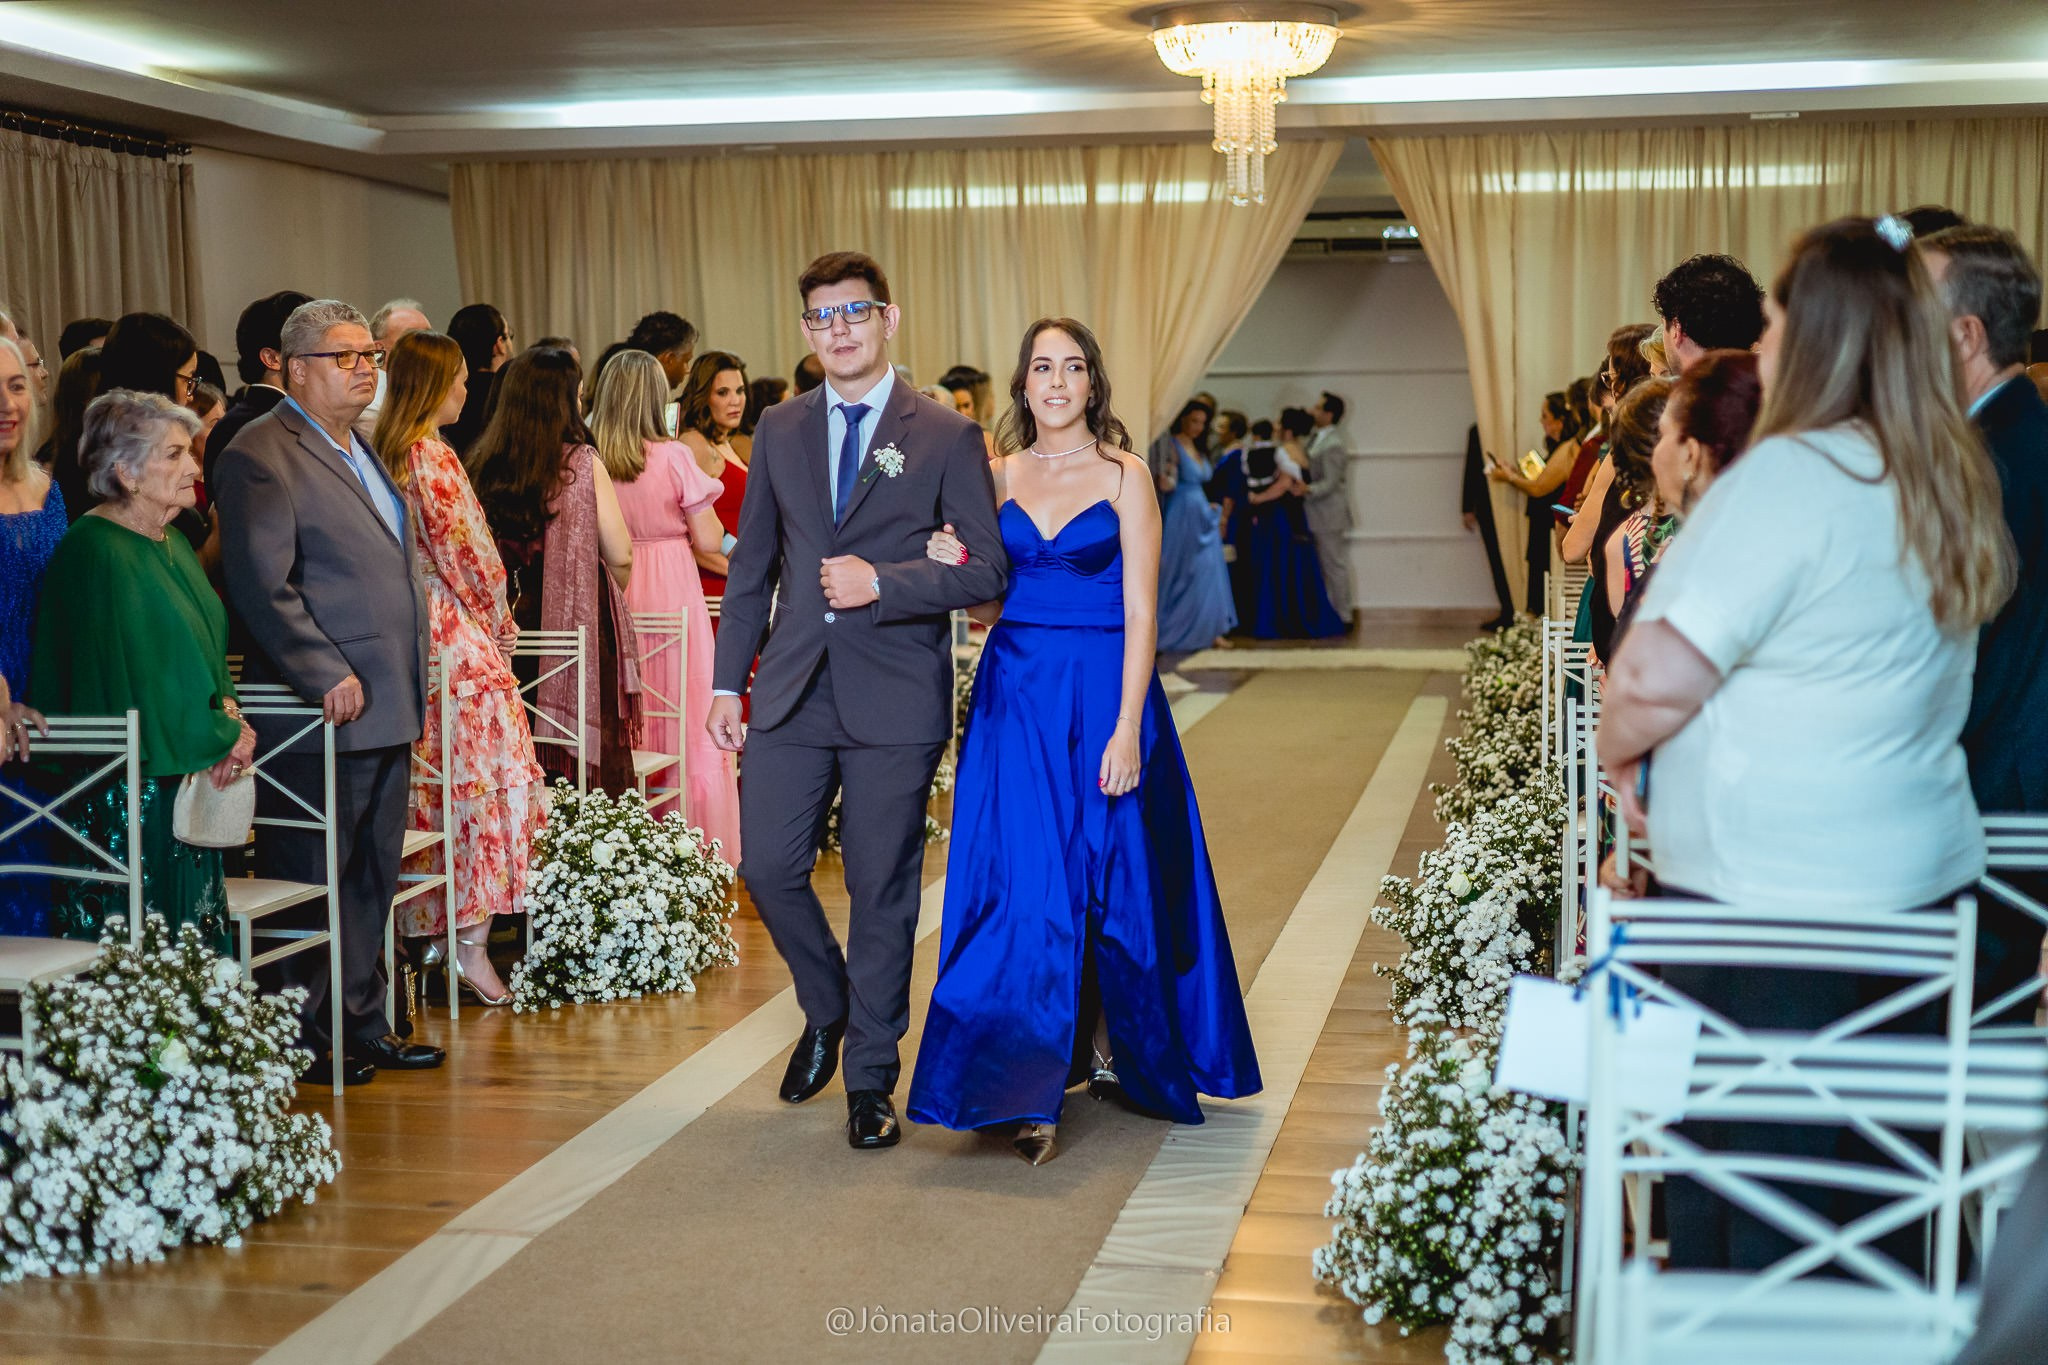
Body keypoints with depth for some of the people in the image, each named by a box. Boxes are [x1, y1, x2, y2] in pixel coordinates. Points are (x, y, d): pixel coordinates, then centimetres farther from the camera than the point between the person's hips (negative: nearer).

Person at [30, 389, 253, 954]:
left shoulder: (173, 543, 14)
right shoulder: (96, 551, -14)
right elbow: (127, 674, -18)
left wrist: (228, 708, -1)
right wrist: (222, 737, -11)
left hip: (192, 776, 9)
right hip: (129, 794, -9)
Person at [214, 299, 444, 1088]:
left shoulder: (360, 451, 19)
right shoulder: (260, 456, -11)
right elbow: (263, 587, -18)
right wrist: (328, 677, -21)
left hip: (385, 708, 9)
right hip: (323, 714, -9)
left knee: (373, 876, 15)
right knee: (311, 879, -1)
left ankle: (362, 1024, 25)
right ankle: (305, 1041, 9)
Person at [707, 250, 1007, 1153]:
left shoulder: (946, 437, -1)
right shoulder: (779, 431, 10)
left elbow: (988, 570, -5)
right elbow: (752, 563, 14)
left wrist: (882, 583, -17)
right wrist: (728, 680, 9)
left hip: (895, 702, -3)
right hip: (793, 694, 3)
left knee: (882, 892, 3)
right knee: (768, 866, 0)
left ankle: (871, 1078, 18)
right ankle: (827, 1011, 28)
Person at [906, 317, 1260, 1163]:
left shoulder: (1124, 477, -2)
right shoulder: (997, 477, 9)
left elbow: (1141, 615, -7)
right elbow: (989, 608, 13)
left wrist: (1126, 729, -15)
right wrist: (958, 567, -9)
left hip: (1103, 695, -2)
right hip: (1015, 700, 3)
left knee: (1112, 882, 4)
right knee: (1023, 886, -1)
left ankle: (1113, 1047, 26)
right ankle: (1030, 1093, 4)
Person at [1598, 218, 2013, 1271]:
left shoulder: (1791, 476, -18)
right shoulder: (1949, 484, 7)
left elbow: (1655, 678, -23)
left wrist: (1615, 748, -3)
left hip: (1768, 891, -8)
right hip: (1918, 875, 8)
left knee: (1738, 1158, 5)